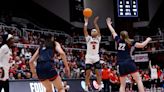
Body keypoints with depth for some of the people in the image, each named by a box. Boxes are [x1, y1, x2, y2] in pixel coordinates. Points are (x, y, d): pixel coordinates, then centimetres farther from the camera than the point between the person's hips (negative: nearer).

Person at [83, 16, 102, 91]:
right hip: (89, 58, 0)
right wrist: (86, 22, -10)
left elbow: (99, 31, -8)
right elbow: (85, 31, -4)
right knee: (87, 73, 0)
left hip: (96, 58, 0)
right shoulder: (88, 38, 8)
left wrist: (95, 23, -15)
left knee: (98, 73, -3)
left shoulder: (98, 38, 8)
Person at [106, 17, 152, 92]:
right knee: (139, 80, -2)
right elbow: (142, 45, -1)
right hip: (129, 63, -3)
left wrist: (108, 24, 39)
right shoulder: (130, 42, 3)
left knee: (122, 85, 7)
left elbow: (113, 32, 24)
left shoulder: (118, 40, 10)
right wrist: (148, 40, 17)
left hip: (121, 65, 3)